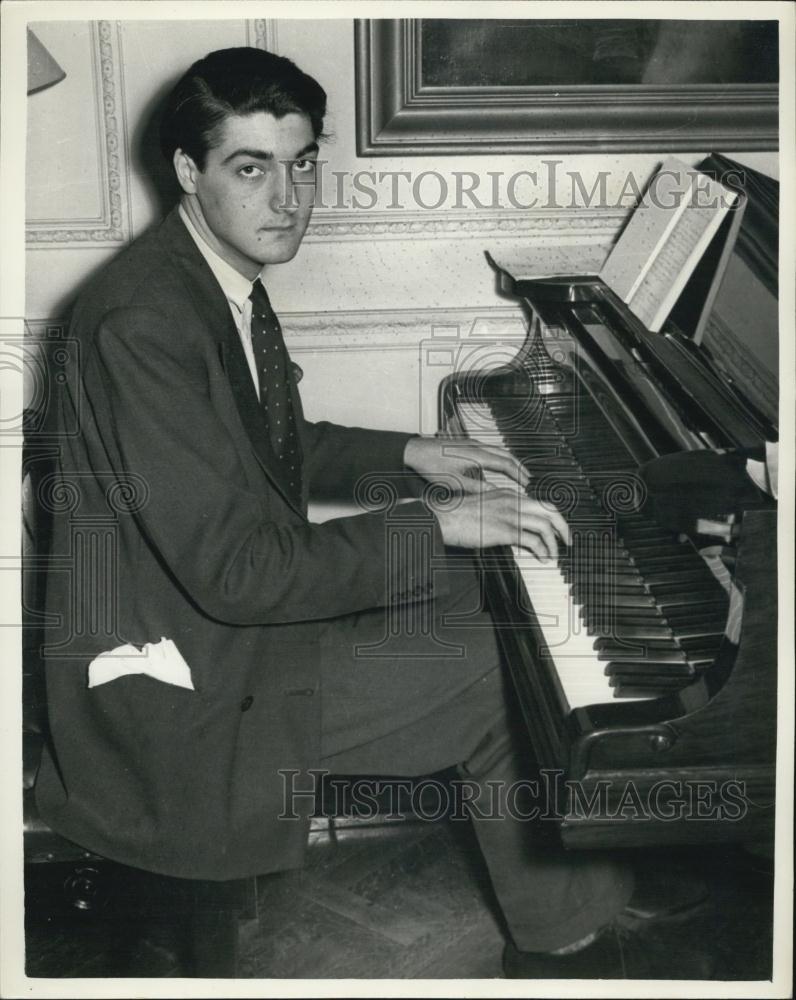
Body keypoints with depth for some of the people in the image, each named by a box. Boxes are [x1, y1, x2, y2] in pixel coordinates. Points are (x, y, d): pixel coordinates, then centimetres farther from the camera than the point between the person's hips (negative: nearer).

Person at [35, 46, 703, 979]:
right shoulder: (147, 322, -27)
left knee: (473, 591, 11)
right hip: (178, 691, -10)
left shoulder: (223, 280, 3)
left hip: (237, 589, 10)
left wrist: (408, 456, 7)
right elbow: (233, 571, -31)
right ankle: (560, 933, 15)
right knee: (498, 677, -11)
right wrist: (432, 524, -25)